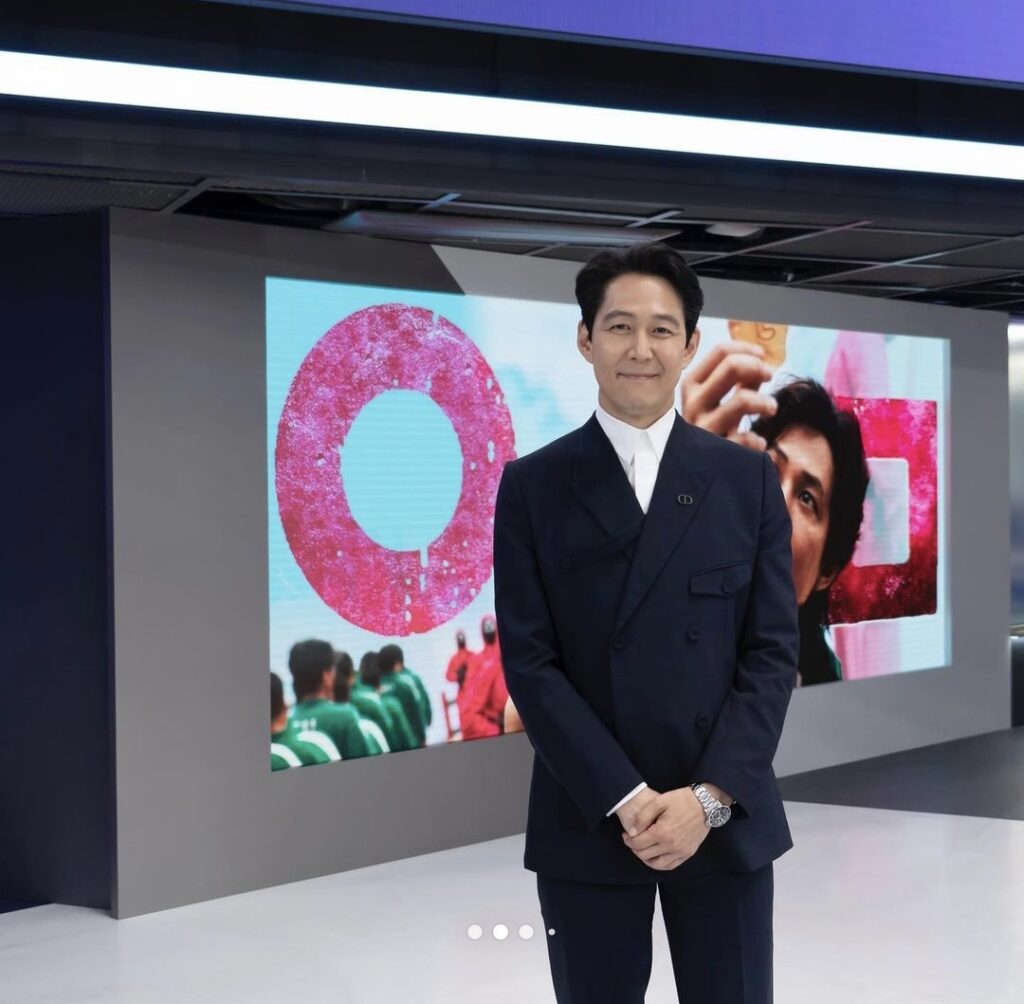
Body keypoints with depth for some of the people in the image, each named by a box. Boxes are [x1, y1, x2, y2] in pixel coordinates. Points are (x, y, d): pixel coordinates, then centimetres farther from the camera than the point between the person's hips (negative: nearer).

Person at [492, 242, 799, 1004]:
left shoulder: (747, 477, 4)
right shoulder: (533, 484, 0)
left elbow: (774, 650, 0)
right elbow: (529, 661, -5)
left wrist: (709, 797, -11)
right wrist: (625, 798, -13)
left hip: (725, 817, 1)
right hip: (587, 820, -1)